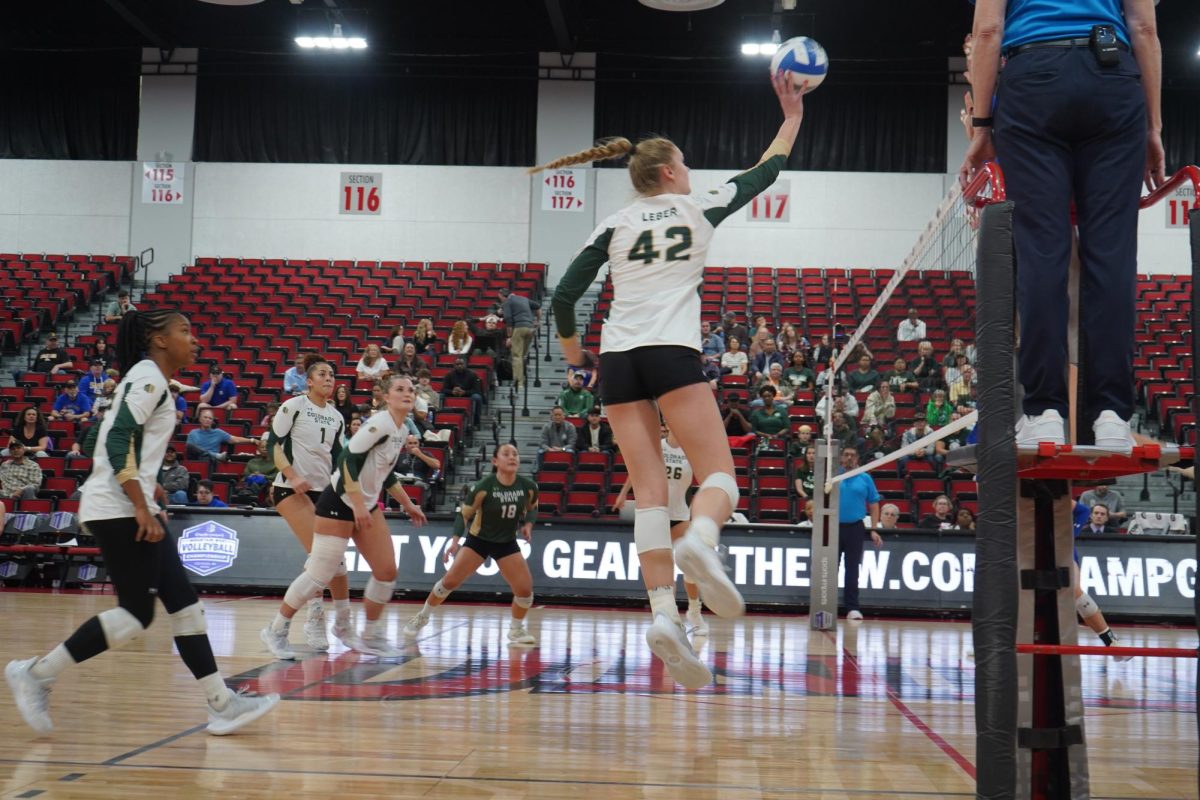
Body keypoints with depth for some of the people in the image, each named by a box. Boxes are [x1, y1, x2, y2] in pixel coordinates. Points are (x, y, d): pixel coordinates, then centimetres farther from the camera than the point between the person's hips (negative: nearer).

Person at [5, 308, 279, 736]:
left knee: (184, 602, 4)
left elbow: (126, 442, 21)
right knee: (137, 613, -9)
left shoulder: (149, 379, 18)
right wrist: (141, 507, -24)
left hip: (132, 509, 10)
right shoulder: (148, 376, -11)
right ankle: (36, 673, 1)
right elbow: (117, 441, -21)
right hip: (120, 509, -10)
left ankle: (222, 704, 3)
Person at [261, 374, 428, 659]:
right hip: (340, 502, -9)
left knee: (387, 571, 2)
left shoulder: (401, 430, 11)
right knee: (320, 574, -9)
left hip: (367, 505, 9)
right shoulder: (380, 423, -17)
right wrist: (358, 505, -27)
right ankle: (275, 631, 7)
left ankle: (370, 637, 16)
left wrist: (407, 505, 24)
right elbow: (348, 459, -24)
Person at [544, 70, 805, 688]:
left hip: (617, 360, 3)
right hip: (671, 352, -3)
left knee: (649, 490, -1)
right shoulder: (699, 209, 12)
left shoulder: (614, 225, 15)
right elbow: (764, 173, 27)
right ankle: (699, 542, -40)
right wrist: (792, 120, 40)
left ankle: (664, 612, -16)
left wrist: (572, 349, 26)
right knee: (719, 474, -5)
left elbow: (564, 296, 10)